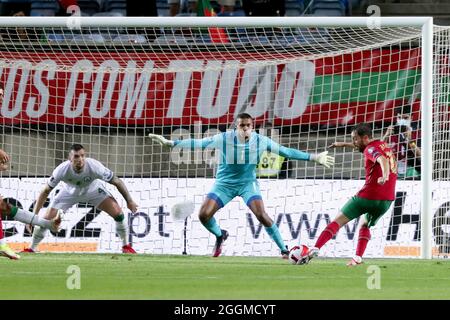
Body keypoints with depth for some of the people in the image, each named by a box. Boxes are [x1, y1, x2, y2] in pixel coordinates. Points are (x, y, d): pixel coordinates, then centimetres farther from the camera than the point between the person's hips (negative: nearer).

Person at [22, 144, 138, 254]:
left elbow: (117, 182, -23)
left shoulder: (94, 167, -38)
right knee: (46, 219, -9)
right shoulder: (62, 170, -36)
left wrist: (129, 201, -16)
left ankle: (126, 246, 7)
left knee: (117, 212, -17)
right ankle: (32, 248, 15)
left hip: (93, 190, 0)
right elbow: (45, 192, -22)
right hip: (70, 192, 0)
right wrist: (34, 215, -24)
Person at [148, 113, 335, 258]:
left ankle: (284, 249, -11)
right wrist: (170, 143, -17)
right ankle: (219, 236, 22)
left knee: (262, 216, -22)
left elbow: (286, 151, -6)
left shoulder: (260, 141, -13)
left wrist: (314, 158, -7)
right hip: (224, 183, 1)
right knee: (204, 215, -11)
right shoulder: (223, 139, -16)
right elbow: (197, 144, -12)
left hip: (247, 183, -1)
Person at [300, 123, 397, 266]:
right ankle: (358, 257, 7)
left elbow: (382, 160, -30)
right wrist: (345, 144, 47)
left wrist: (385, 176, -48)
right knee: (365, 225, 27)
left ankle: (316, 248, -12)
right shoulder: (382, 145, 19)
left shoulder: (371, 149, -8)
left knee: (339, 221, -1)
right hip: (387, 200, 8)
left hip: (368, 195, -8)